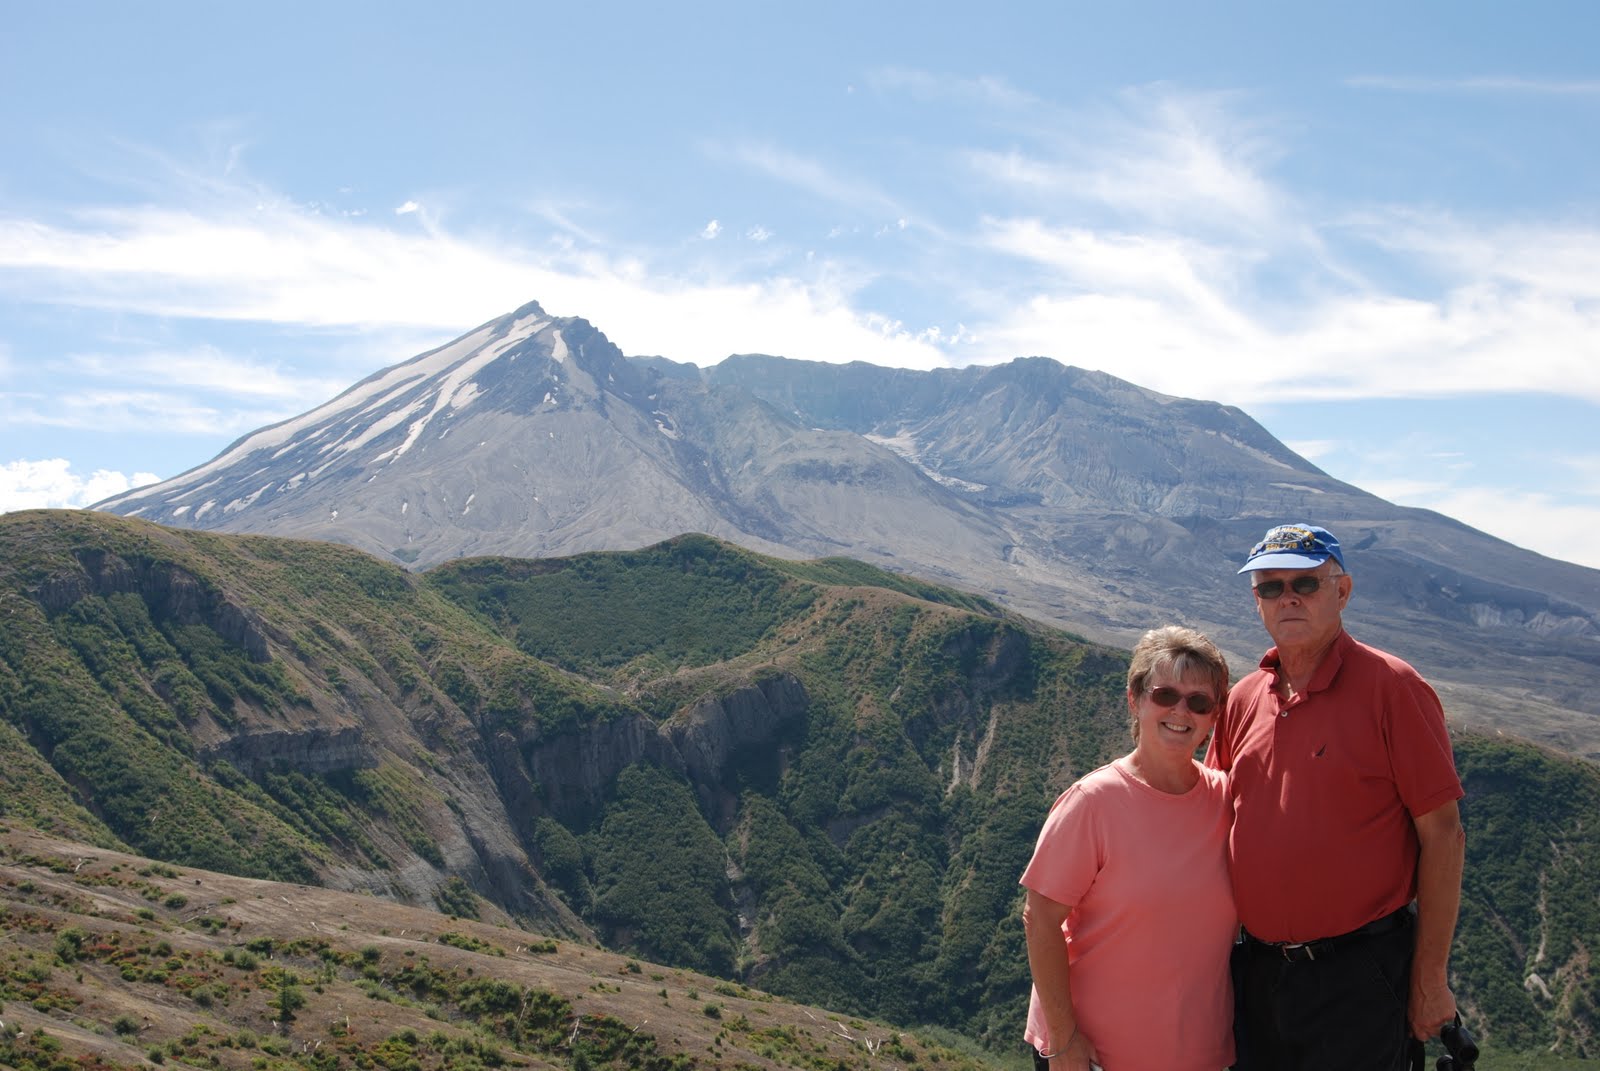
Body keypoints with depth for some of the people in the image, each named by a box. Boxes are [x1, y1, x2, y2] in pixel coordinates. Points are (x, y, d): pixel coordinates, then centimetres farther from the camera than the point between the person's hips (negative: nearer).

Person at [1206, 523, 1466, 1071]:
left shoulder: (1391, 687, -10)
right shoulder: (1242, 700, 5)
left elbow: (1442, 835, -10)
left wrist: (1430, 980, -10)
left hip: (1359, 975, -5)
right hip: (1257, 969, 5)